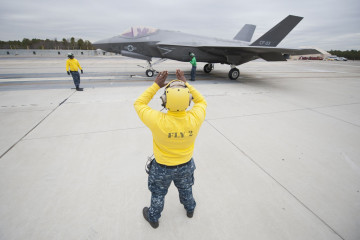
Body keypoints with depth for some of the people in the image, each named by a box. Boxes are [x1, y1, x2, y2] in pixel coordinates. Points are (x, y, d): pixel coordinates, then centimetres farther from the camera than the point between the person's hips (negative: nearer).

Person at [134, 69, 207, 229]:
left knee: (158, 193, 28)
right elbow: (201, 101, -7)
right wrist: (186, 84, -9)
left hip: (162, 167, -2)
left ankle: (153, 218, 57)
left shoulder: (158, 121, -37)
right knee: (185, 188, 33)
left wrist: (156, 85, -17)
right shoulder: (195, 119, -30)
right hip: (186, 165, 3)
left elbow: (139, 104, -18)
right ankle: (190, 208, 64)